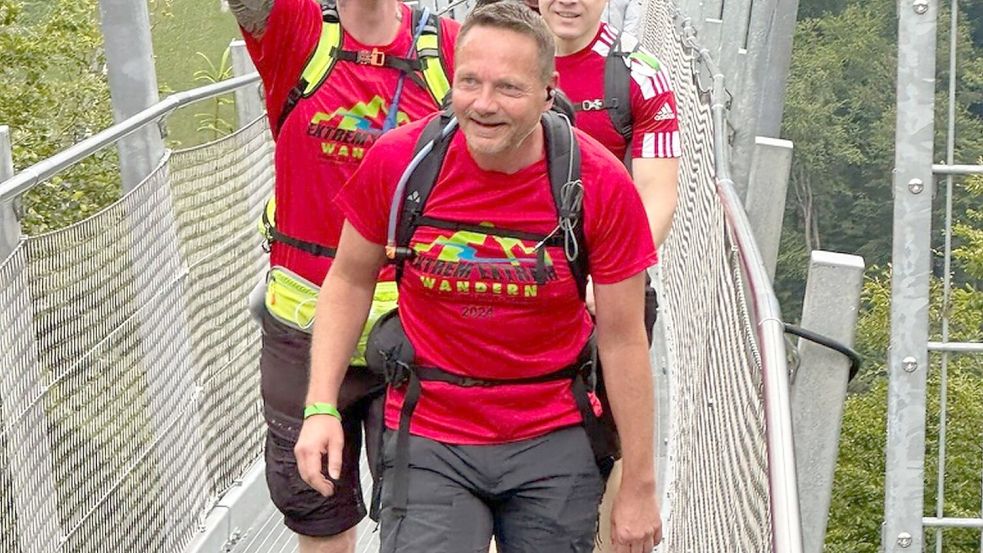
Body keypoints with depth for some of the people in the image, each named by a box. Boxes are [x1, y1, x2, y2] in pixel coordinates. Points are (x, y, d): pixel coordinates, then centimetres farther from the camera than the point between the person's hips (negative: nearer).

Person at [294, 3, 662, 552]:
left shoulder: (601, 183, -13)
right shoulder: (399, 160, -12)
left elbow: (623, 341, -7)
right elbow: (350, 280, 4)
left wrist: (639, 488, -2)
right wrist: (321, 407, -4)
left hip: (555, 443, 0)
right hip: (429, 437, 0)